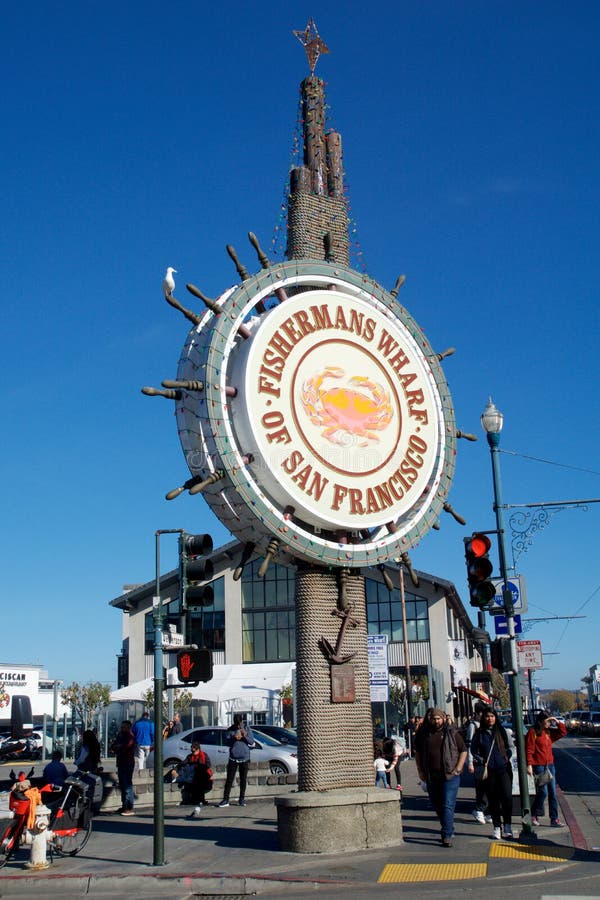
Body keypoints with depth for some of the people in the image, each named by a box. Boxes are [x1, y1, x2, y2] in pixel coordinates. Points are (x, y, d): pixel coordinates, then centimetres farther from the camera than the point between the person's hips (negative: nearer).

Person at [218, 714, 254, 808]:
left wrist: (245, 736, -18)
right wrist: (233, 738, -21)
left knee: (243, 779, 5)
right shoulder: (230, 730, 3)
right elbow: (227, 742, -2)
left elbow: (252, 743, 1)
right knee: (229, 779, -3)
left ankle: (242, 799, 13)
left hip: (244, 759, 1)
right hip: (233, 758, -1)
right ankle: (225, 799, -2)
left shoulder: (247, 729, 4)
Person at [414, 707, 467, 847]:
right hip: (431, 777, 4)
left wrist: (458, 769, -4)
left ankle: (447, 836, -8)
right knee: (437, 805, 13)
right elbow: (417, 752, 16)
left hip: (450, 776, -4)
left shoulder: (452, 733, -1)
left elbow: (463, 751, 4)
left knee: (448, 805, -10)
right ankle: (448, 830, 31)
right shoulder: (423, 734, 5)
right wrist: (420, 771, 8)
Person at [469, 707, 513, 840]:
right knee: (493, 800, 4)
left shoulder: (501, 731, 7)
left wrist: (506, 758, 0)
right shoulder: (479, 733, 6)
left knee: (507, 796, -13)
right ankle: (497, 827, 14)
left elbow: (508, 748, 14)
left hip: (503, 769, 0)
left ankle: (507, 825, 0)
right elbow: (473, 750, 9)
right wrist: (481, 761, -3)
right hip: (488, 770, 1)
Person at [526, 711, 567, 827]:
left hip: (550, 765, 7)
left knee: (552, 793, 6)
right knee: (543, 792, -8)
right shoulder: (533, 732, -8)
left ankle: (554, 819, 11)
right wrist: (529, 765, -19)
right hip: (539, 766, -7)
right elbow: (529, 750, -12)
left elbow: (563, 732, 20)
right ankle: (534, 816, 11)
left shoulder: (549, 732, 12)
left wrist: (557, 722, 5)